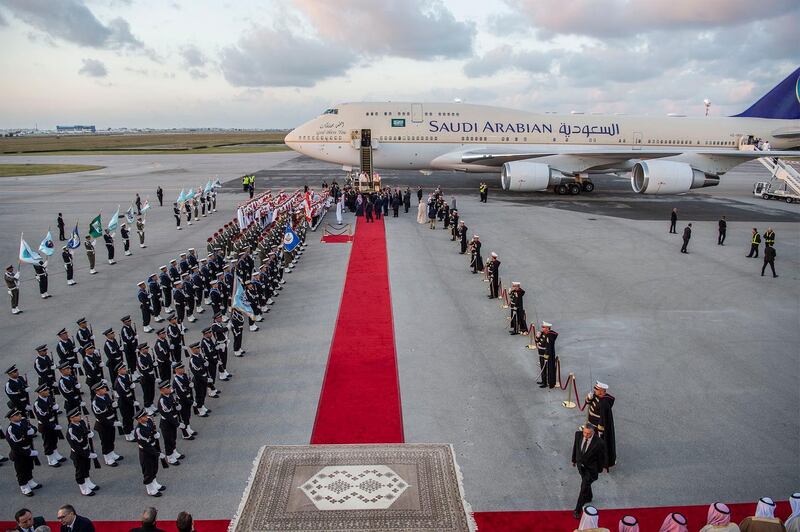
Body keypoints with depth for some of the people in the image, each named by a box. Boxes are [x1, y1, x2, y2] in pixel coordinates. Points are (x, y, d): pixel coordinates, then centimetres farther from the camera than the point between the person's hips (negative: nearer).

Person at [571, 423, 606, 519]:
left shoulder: (599, 443, -33)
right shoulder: (578, 434, -21)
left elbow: (602, 457, -15)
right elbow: (575, 446, 0)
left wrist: (599, 470, 0)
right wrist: (574, 459, 11)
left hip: (591, 468, -4)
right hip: (580, 464, 5)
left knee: (584, 488, 0)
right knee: (586, 481, 28)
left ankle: (578, 510, 16)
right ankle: (588, 497, 55)